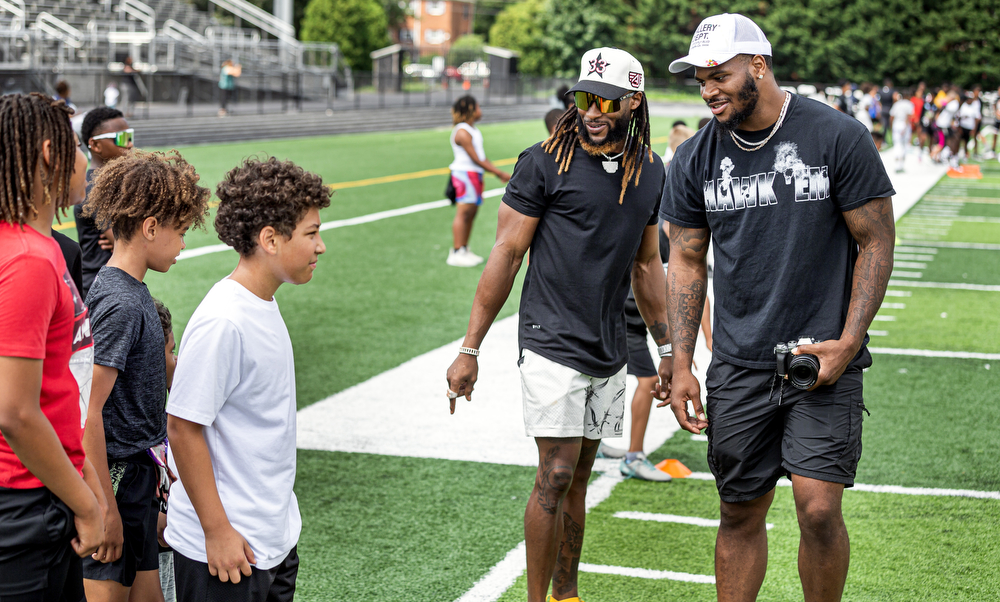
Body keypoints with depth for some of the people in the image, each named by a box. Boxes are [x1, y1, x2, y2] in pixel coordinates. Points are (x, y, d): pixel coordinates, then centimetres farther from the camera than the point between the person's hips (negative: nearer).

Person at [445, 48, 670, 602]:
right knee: (555, 479, -6)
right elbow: (505, 255, -7)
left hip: (609, 351, 5)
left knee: (577, 480, 12)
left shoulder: (650, 172, 8)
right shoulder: (545, 162, -9)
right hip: (552, 344, -5)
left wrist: (667, 348, 21)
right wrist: (469, 349, -8)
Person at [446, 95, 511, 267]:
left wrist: (497, 172, 12)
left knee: (472, 212, 11)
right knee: (463, 212, -9)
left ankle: (464, 249, 18)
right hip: (464, 173, -10)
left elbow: (482, 156, 18)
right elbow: (475, 159, -18)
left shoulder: (473, 130, 15)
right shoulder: (462, 132, -16)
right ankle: (456, 253, -7)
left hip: (475, 175, 10)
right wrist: (499, 173, -15)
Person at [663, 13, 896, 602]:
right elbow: (686, 263, 9)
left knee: (819, 508, -11)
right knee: (740, 514, 8)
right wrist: (682, 366, 4)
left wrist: (848, 342, -11)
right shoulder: (695, 160, 3)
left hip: (824, 356, -3)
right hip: (739, 366, 3)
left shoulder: (838, 138, -7)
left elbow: (876, 244, -3)